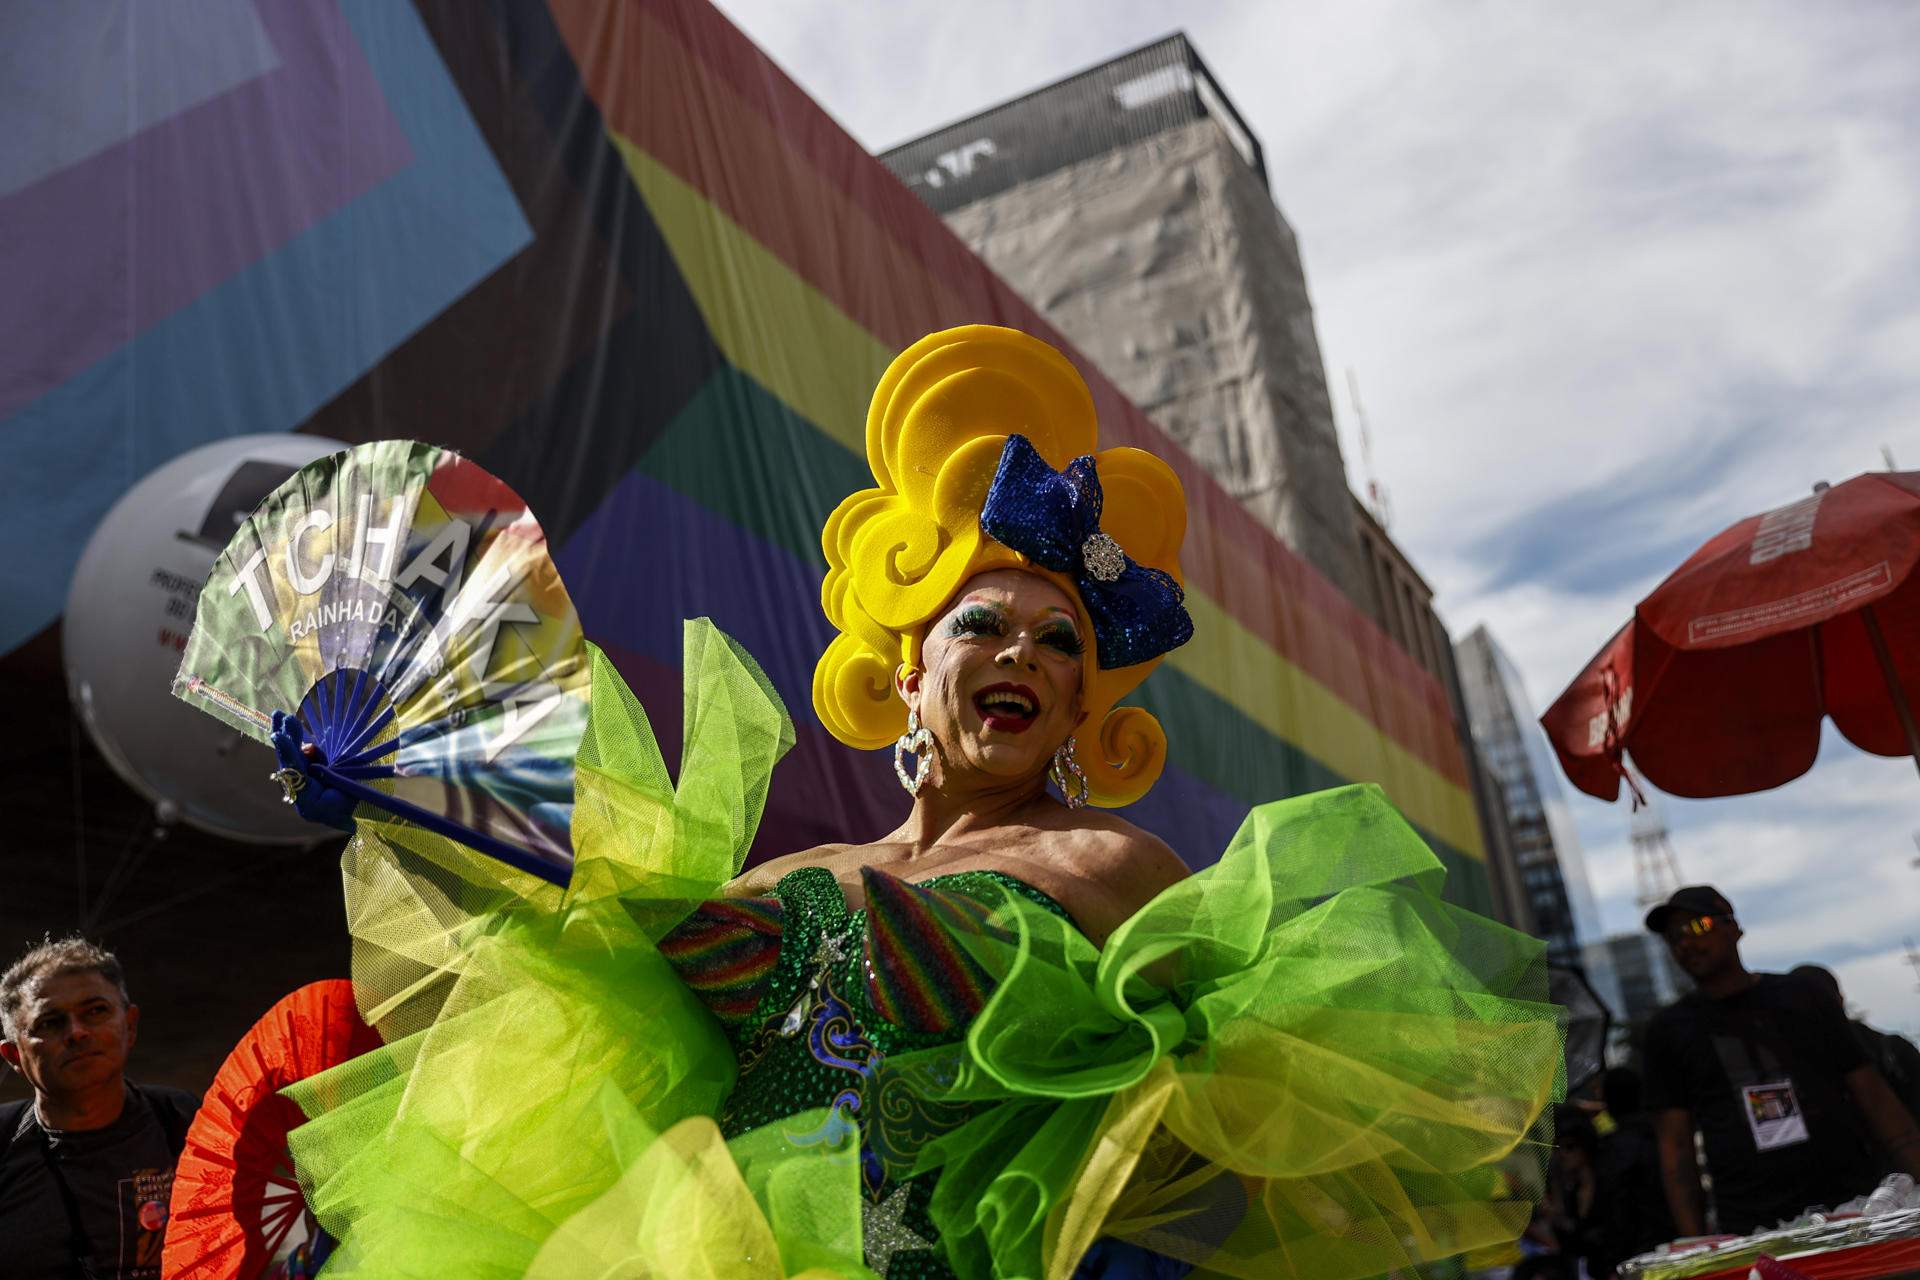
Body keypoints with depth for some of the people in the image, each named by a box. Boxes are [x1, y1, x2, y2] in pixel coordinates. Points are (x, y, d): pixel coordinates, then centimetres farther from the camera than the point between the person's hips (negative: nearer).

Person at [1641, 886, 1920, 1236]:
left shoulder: (1801, 996, 8)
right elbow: (1676, 1145, 5)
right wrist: (1694, 1246, -3)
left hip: (1851, 1205, 1)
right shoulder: (1669, 1029, 7)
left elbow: (1873, 1095, 7)